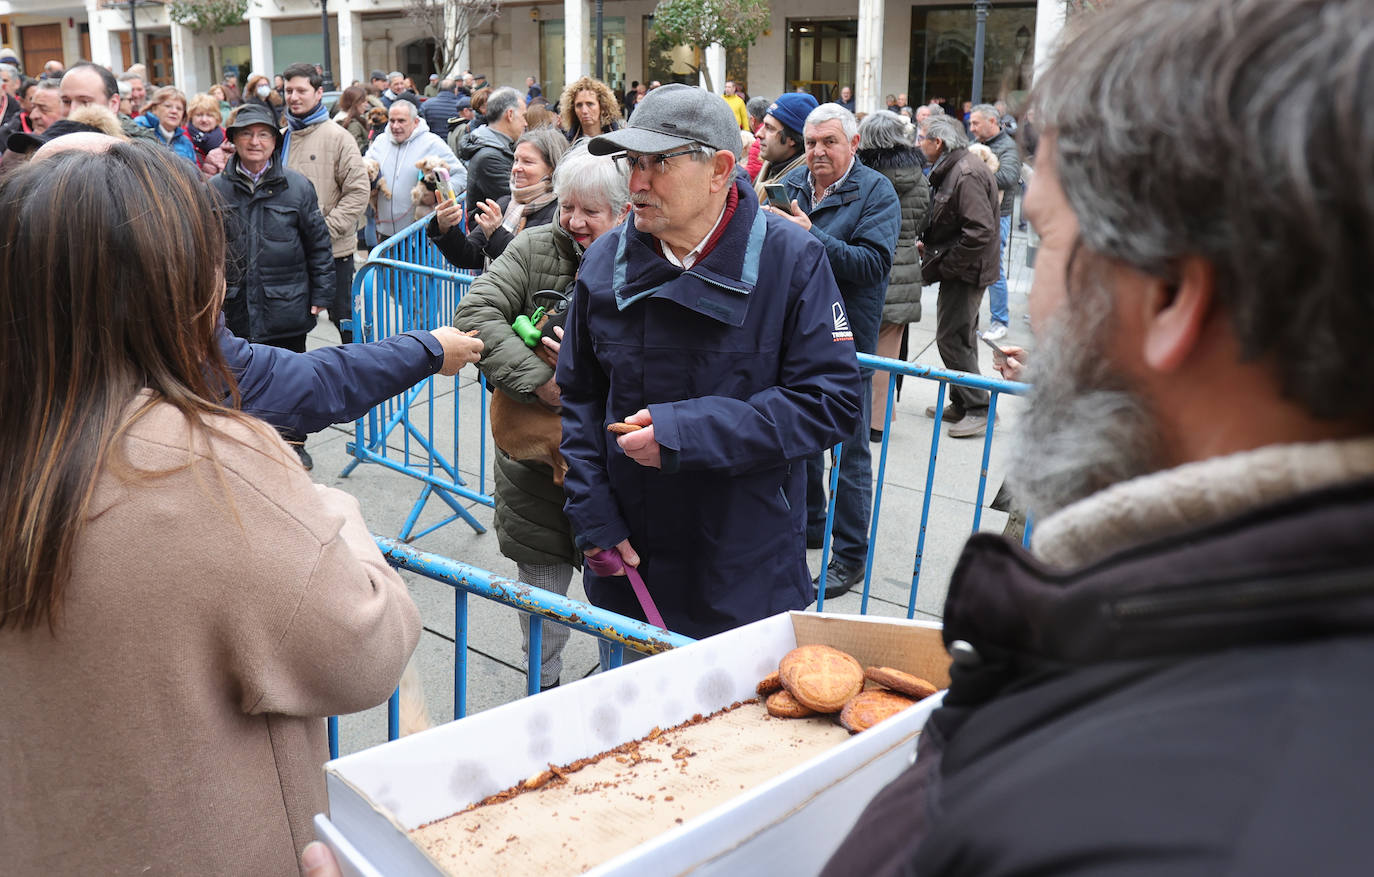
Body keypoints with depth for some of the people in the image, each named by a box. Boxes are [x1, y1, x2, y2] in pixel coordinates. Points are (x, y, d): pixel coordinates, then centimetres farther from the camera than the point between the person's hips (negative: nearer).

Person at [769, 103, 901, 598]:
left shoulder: (876, 192, -9)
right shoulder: (791, 185, 7)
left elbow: (873, 264, -22)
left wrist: (811, 236, -29)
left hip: (846, 339, -6)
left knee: (849, 451, 2)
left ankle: (850, 556, 12)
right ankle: (809, 525, 37)